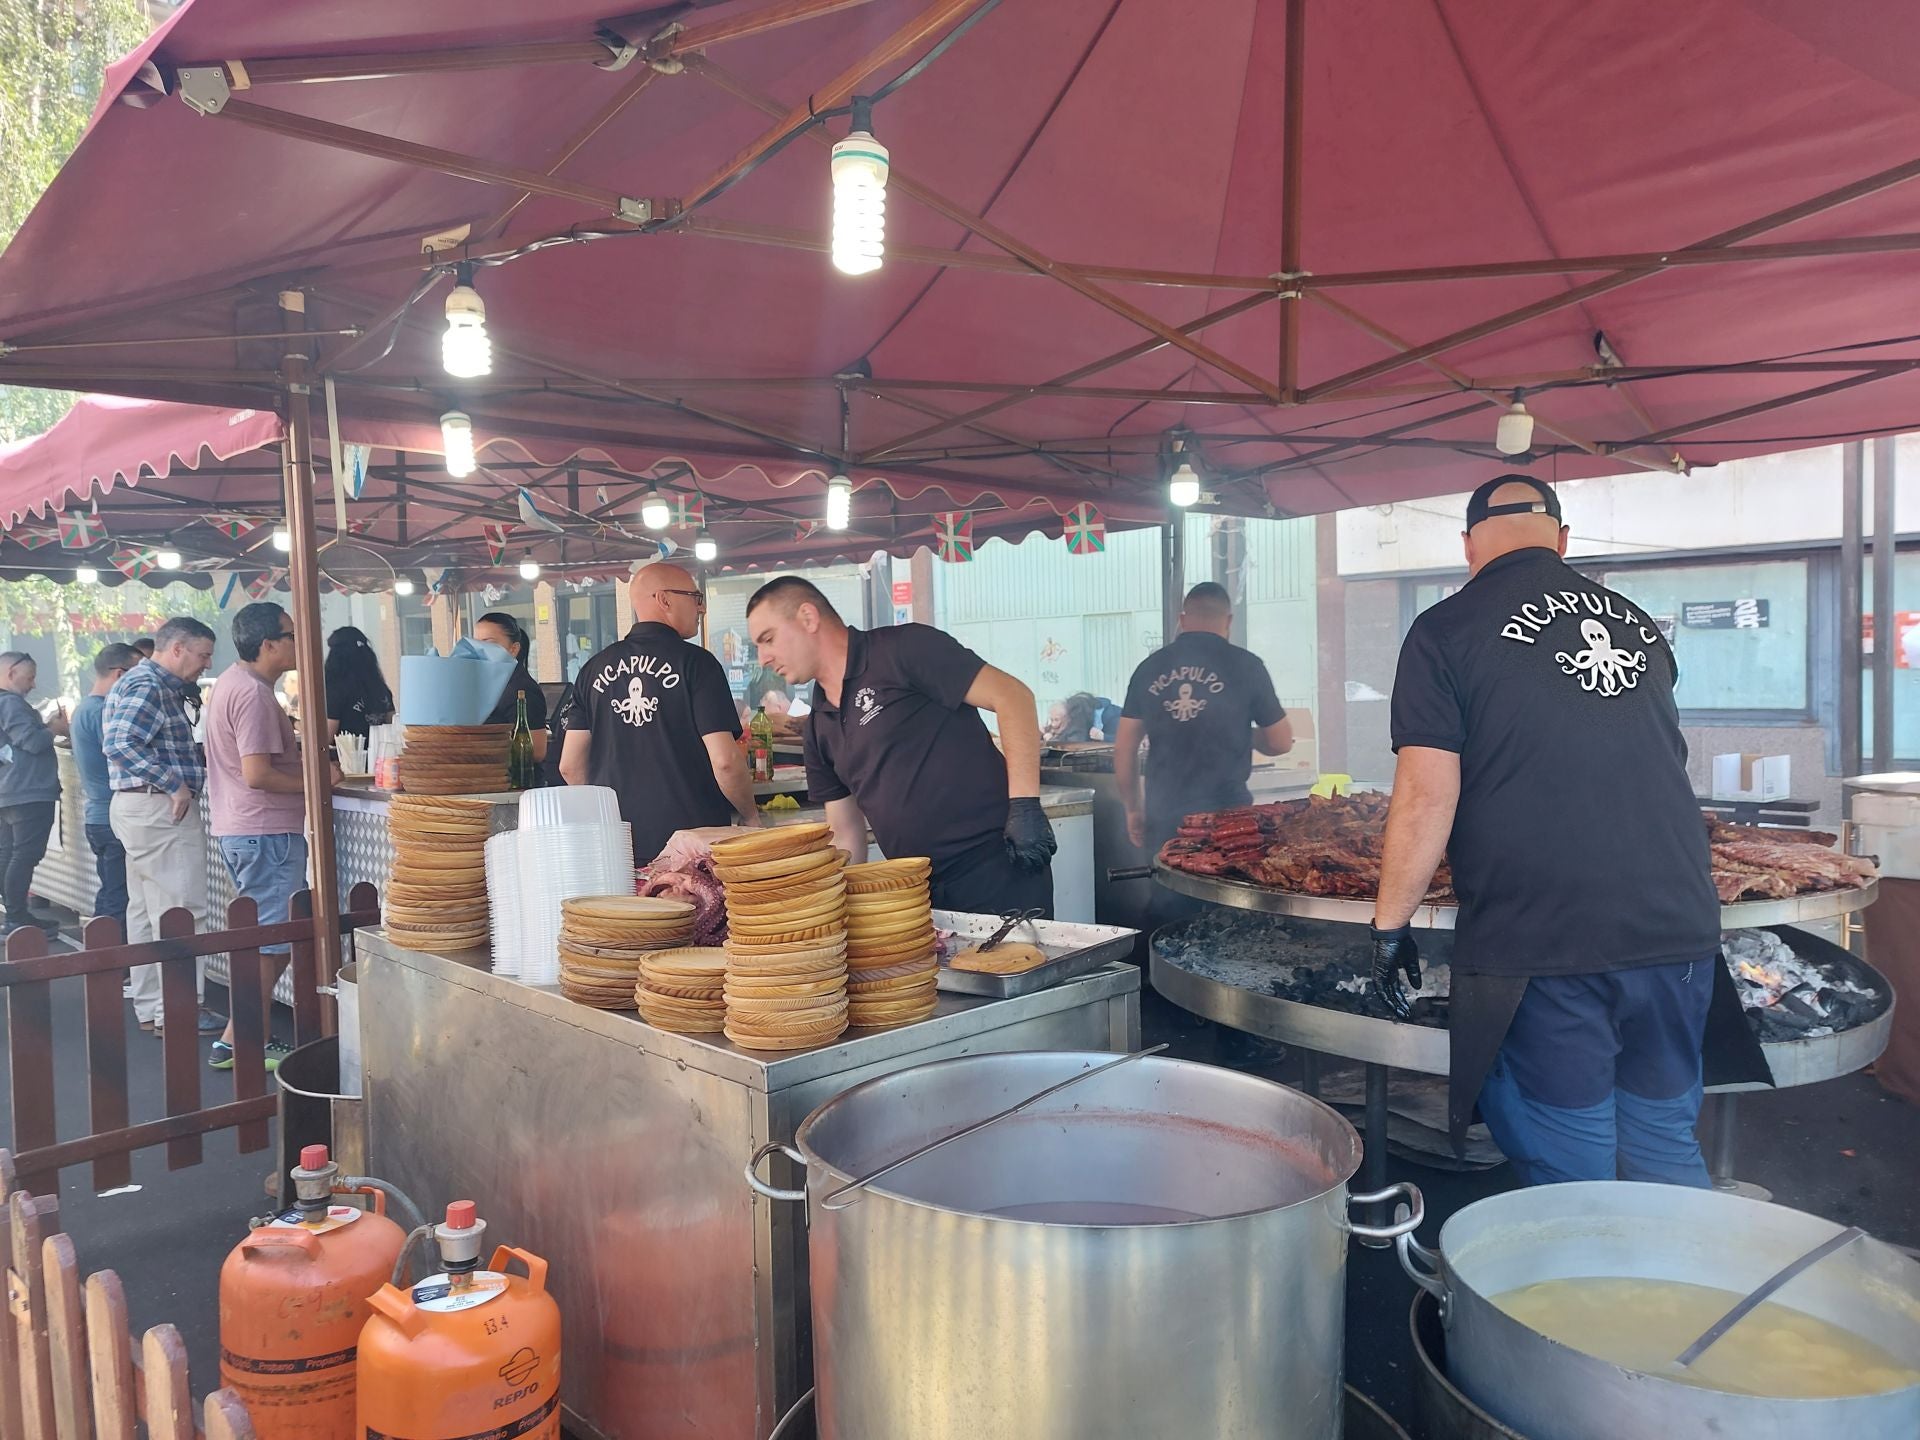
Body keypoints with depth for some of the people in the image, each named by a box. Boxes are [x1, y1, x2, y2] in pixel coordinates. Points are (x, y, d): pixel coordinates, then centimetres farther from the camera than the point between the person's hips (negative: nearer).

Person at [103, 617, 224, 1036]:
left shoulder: (148, 683, 17)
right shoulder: (148, 687, -15)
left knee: (145, 909, 14)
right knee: (179, 912, -6)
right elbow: (121, 745, -26)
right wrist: (175, 784, -23)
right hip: (160, 808, -11)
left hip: (140, 808, 11)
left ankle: (149, 1007, 22)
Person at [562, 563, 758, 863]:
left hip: (618, 849, 5)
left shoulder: (594, 668, 7)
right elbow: (725, 760, -14)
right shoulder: (696, 663, -8)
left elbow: (570, 765, 8)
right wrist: (750, 815, 3)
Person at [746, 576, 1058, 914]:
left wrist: (1025, 806, -19)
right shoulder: (820, 726, 15)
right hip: (919, 889, 7)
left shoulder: (901, 649, -7)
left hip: (996, 866, -7)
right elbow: (846, 834, 19)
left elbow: (1012, 695, -13)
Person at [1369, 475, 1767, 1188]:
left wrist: (1390, 925, -2)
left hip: (1539, 943, -5)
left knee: (1570, 1172, 5)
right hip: (1676, 928, 5)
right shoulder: (1638, 624, 13)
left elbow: (1426, 797, -12)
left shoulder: (1445, 631, -4)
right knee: (1666, 1146, 18)